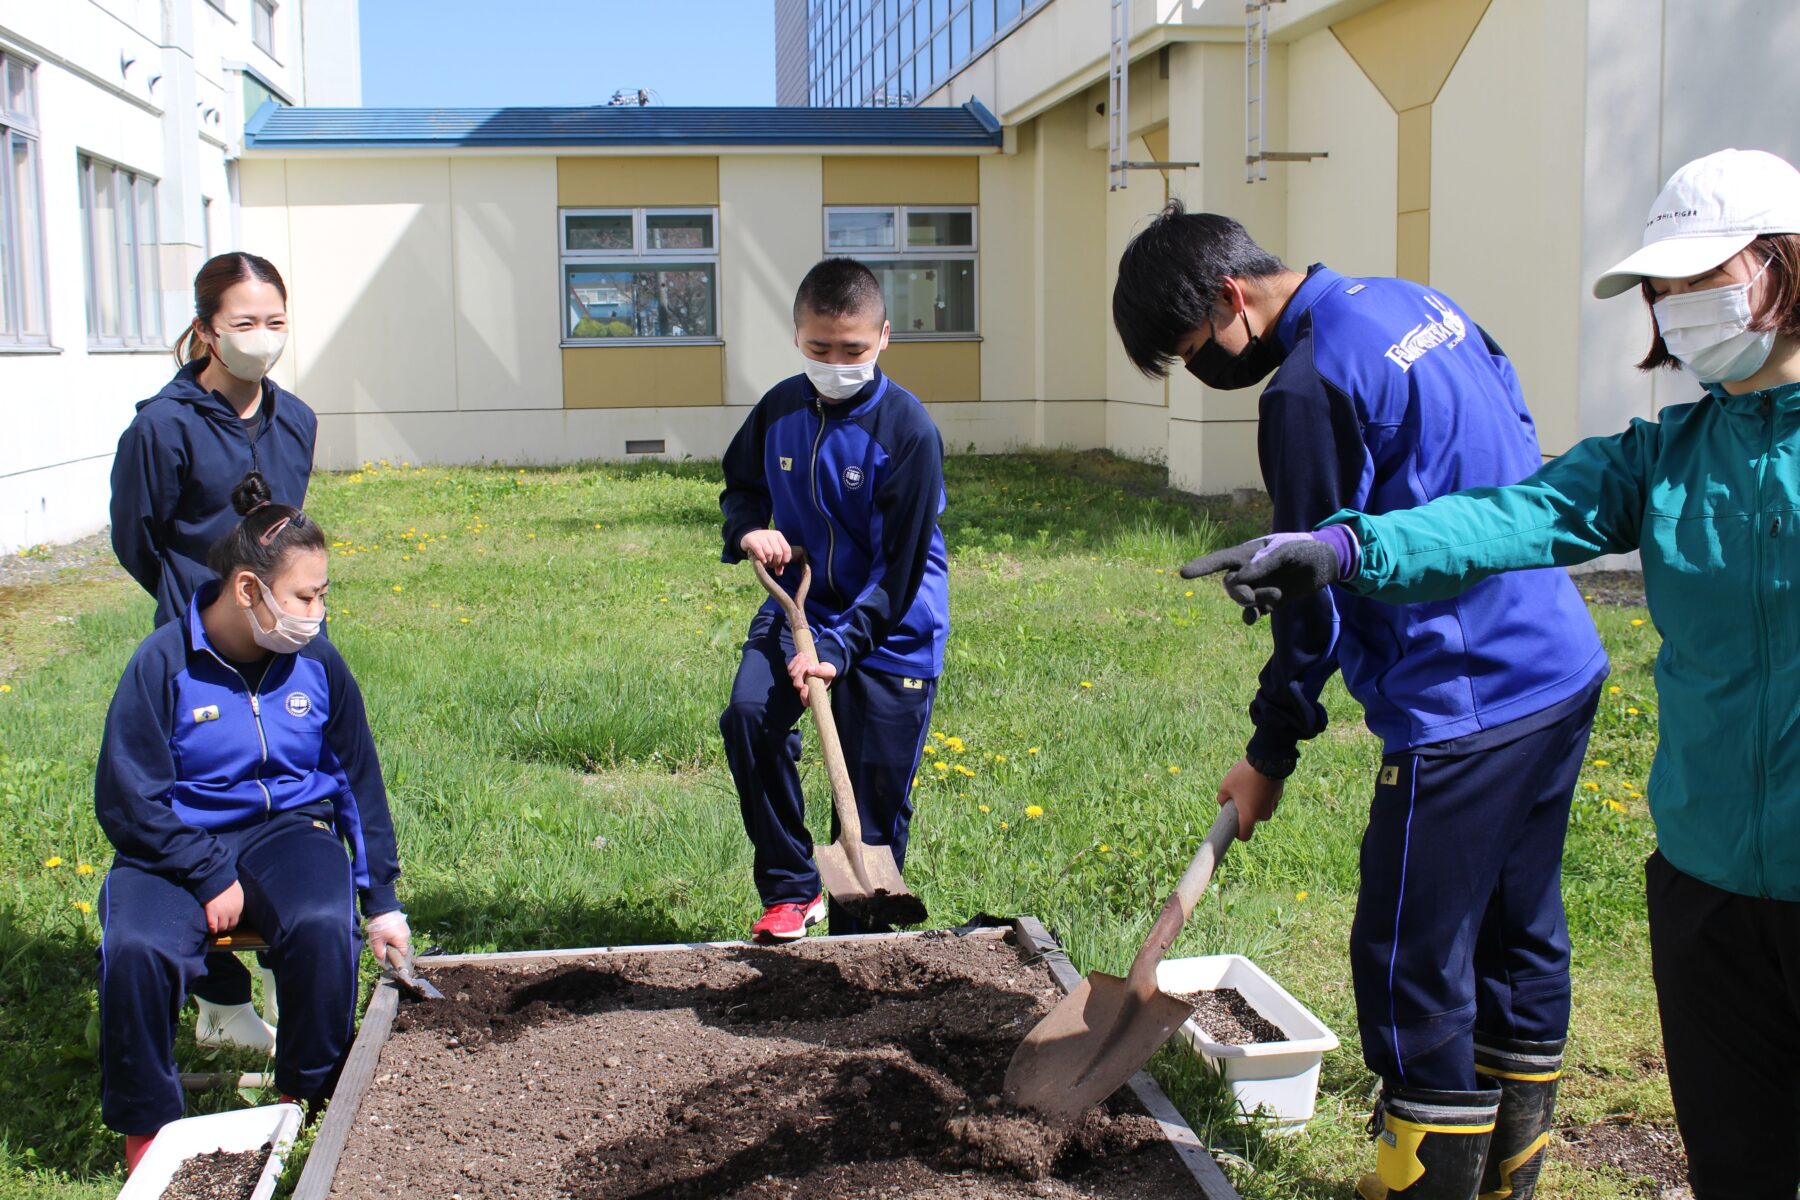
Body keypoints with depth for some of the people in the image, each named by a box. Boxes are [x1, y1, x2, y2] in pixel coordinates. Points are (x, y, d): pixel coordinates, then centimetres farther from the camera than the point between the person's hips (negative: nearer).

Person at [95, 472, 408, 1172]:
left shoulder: (315, 663, -1)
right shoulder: (164, 665, -11)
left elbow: (359, 784, 9)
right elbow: (125, 800, -9)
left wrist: (382, 904, 7)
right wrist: (211, 876, -17)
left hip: (288, 828, 2)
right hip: (179, 843, -1)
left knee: (322, 928, -31)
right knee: (135, 950, -30)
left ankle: (306, 1102, -6)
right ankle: (145, 1130, -6)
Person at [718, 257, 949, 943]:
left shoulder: (906, 429, -18)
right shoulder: (780, 409, -4)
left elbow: (901, 567, -17)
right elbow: (741, 485, 16)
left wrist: (841, 649, -24)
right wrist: (748, 530, -8)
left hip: (892, 629, -4)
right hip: (798, 603, 4)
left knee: (875, 796, 1)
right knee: (749, 714, -21)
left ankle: (854, 938, 21)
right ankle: (790, 889, -4)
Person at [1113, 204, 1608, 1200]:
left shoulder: (1309, 390, -17)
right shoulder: (1419, 304, 10)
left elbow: (1318, 596, -13)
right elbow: (1521, 463, 19)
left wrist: (1270, 754, -2)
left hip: (1463, 709, -10)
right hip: (1565, 670, 10)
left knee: (1413, 966, 2)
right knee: (1520, 936, 19)